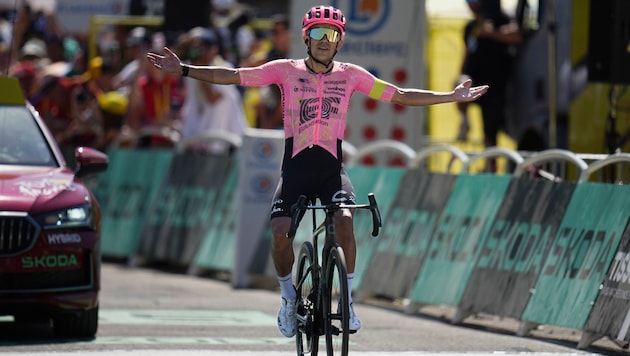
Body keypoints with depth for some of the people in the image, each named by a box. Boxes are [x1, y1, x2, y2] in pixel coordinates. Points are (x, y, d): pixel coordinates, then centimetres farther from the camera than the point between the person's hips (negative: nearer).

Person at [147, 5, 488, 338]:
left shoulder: (350, 74, 5)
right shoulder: (286, 70, 2)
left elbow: (401, 96, 10)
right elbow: (232, 76, 1)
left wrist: (452, 96, 7)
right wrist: (183, 70, -5)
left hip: (331, 167, 0)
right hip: (295, 167, 0)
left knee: (344, 219, -27)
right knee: (280, 231, -17)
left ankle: (348, 298, -12)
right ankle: (289, 297, 10)